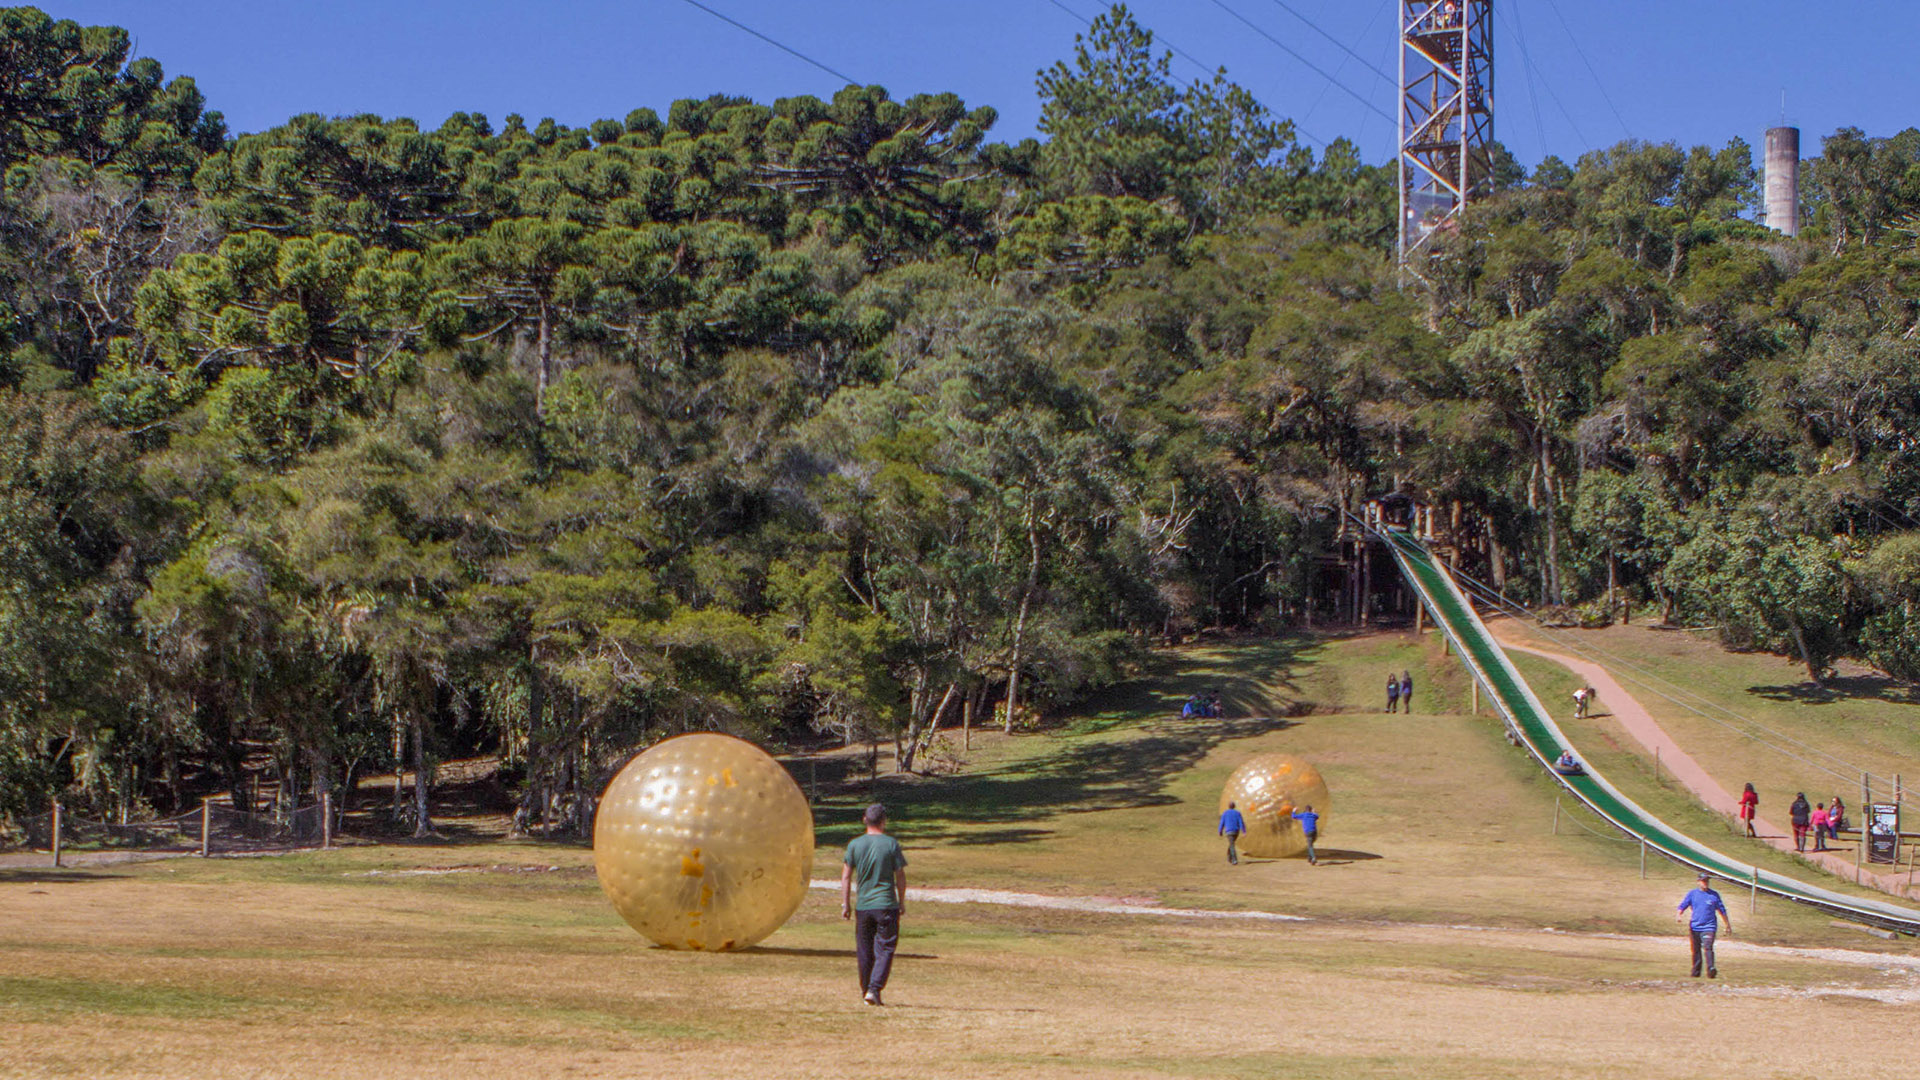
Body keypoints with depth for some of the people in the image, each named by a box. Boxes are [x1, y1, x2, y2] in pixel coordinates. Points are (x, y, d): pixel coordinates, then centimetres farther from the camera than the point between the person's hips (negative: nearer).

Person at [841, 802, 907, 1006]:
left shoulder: (854, 844, 1)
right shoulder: (891, 844, -3)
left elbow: (846, 877, 0)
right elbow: (900, 876, 0)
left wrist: (845, 904, 7)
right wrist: (902, 902, 11)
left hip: (862, 905, 2)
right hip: (887, 905, -2)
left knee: (864, 950, 13)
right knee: (885, 949, 0)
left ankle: (865, 989, 22)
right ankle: (874, 989, -12)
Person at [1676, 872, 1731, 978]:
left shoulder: (1714, 895, 8)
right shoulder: (1692, 894, 9)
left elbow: (1722, 911, 17)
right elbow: (1682, 906, 6)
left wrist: (1728, 925, 21)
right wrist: (1678, 915, -15)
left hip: (1709, 927, -2)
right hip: (1694, 927, 2)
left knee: (1708, 947, -19)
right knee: (1696, 950, 8)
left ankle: (1711, 970, -28)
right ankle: (1696, 972, 19)